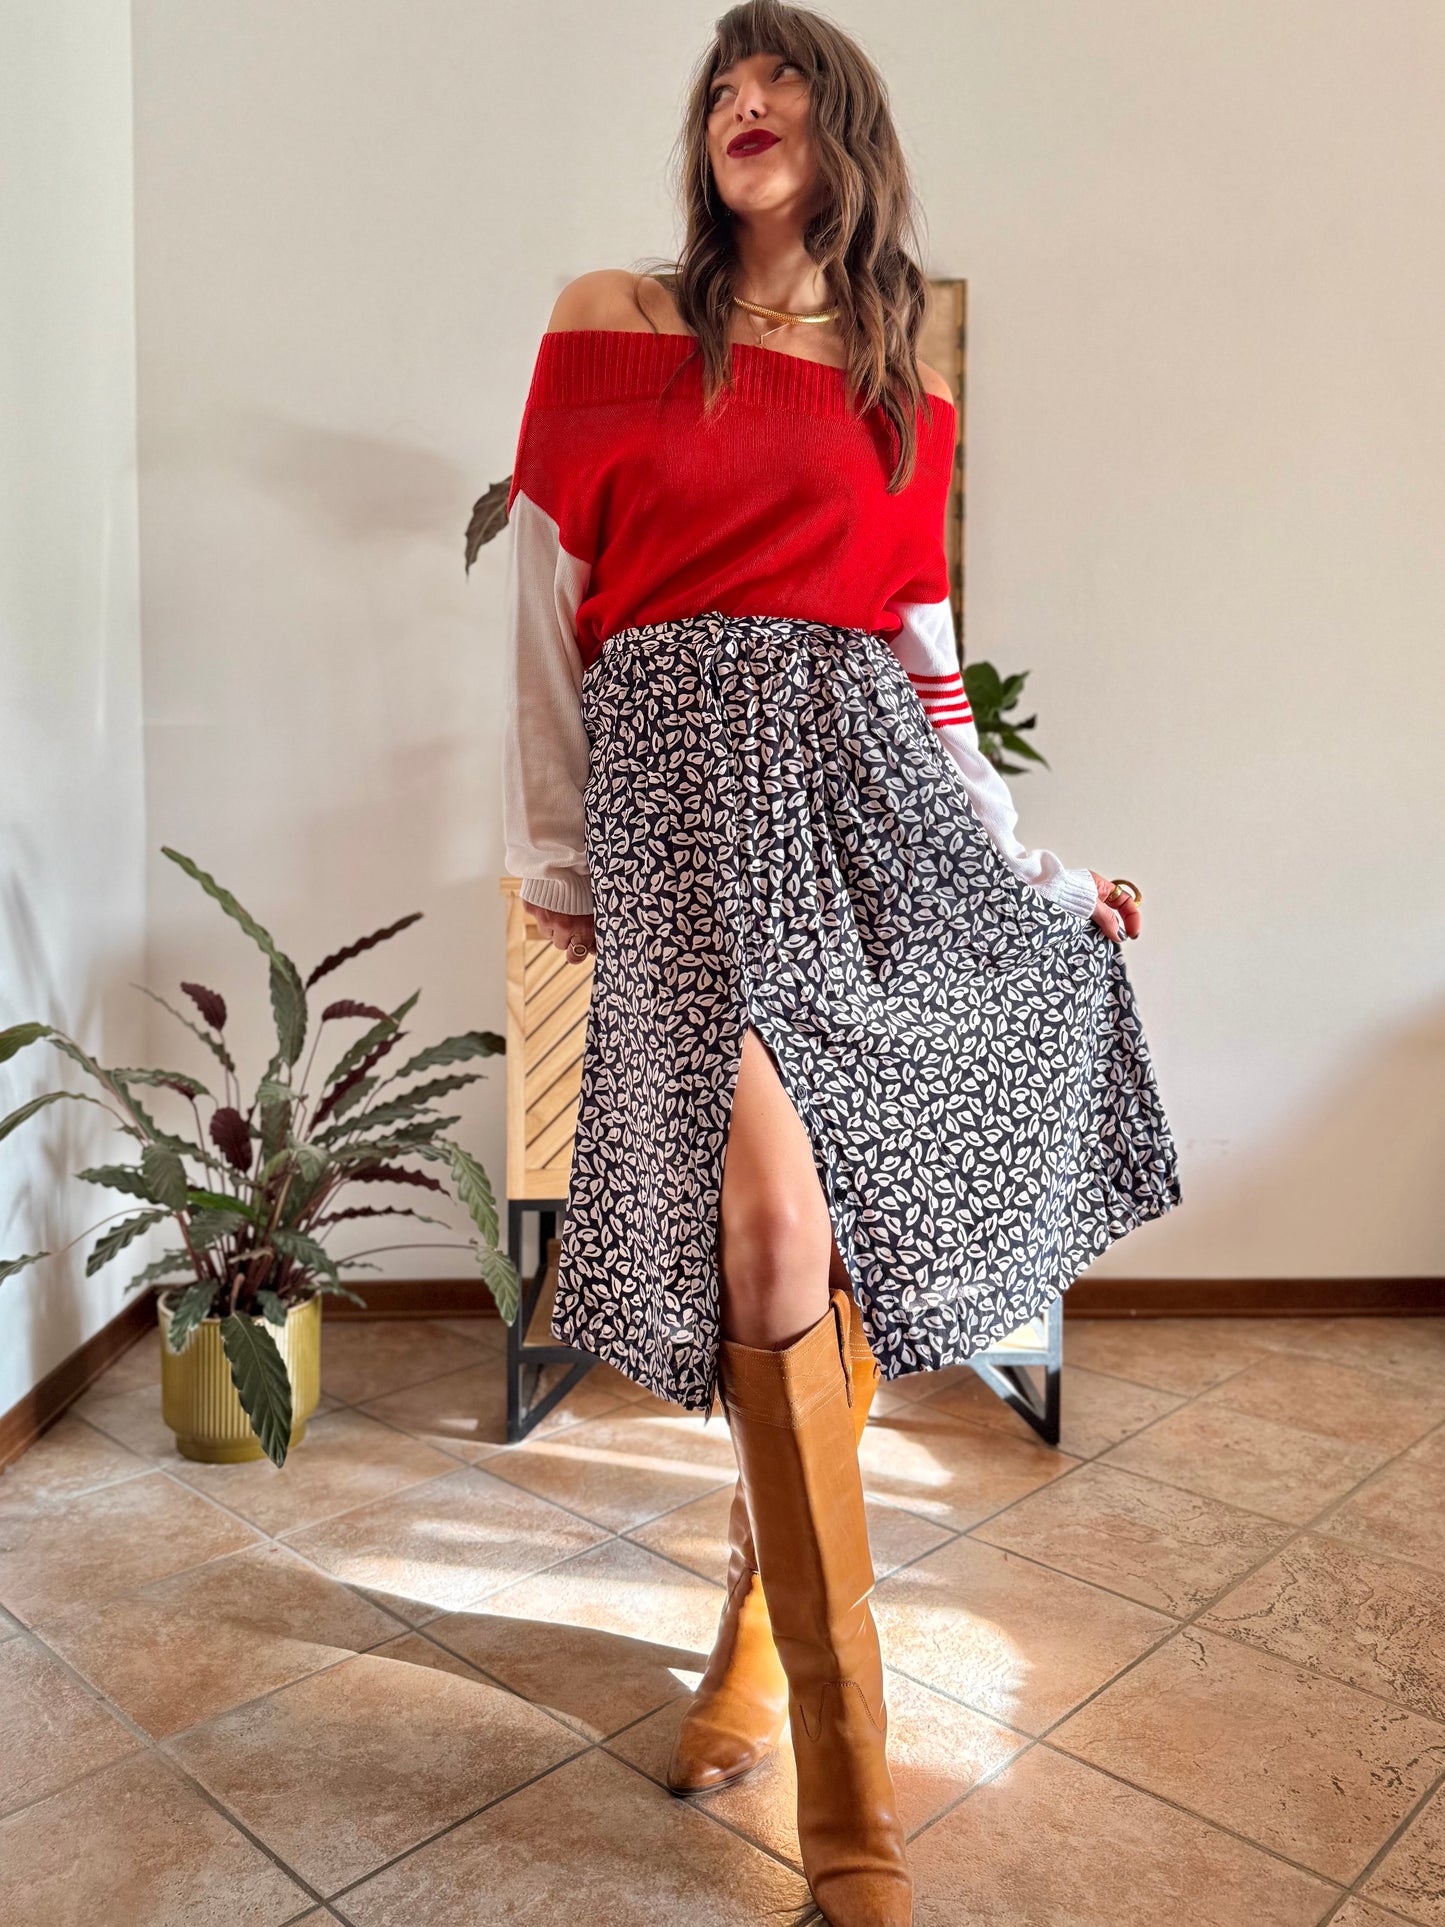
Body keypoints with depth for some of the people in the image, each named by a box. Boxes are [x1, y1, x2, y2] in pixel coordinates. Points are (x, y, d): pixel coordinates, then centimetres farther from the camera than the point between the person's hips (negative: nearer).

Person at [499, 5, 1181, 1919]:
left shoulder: (903, 397, 19)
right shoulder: (606, 325, 13)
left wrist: (1042, 871, 15)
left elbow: (922, 668, 17)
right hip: (687, 777, -3)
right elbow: (549, 599, 9)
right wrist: (556, 852, 6)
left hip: (863, 786, 3)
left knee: (858, 1221, 0)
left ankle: (764, 1615, 24)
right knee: (775, 1222, -16)